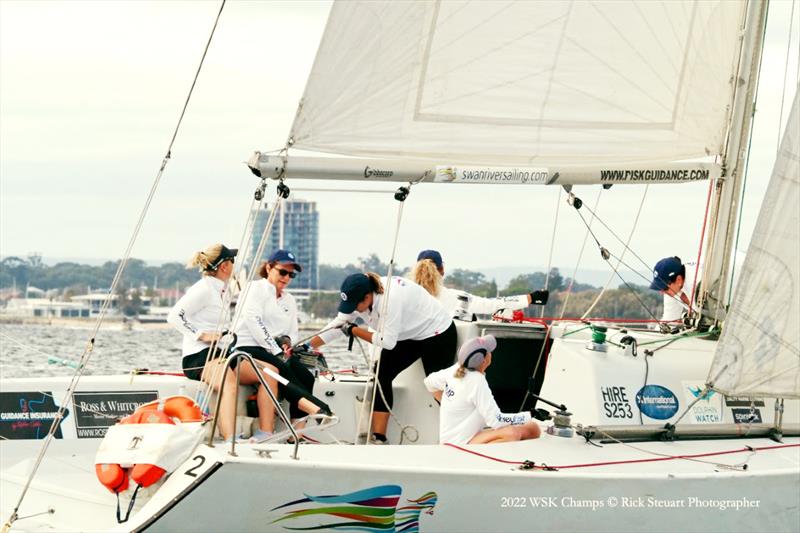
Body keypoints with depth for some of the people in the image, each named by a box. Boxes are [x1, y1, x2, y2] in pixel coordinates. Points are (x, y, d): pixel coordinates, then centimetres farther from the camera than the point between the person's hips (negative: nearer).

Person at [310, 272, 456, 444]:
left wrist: (353, 330, -23)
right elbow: (337, 326, -5)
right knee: (382, 375, -5)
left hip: (438, 334, -8)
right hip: (409, 336, 8)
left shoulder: (391, 298, -36)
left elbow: (387, 342, -31)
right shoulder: (358, 298, -12)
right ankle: (378, 438, -5)